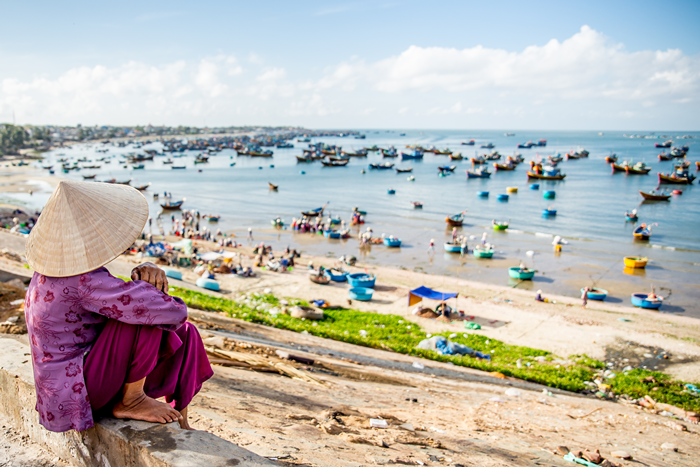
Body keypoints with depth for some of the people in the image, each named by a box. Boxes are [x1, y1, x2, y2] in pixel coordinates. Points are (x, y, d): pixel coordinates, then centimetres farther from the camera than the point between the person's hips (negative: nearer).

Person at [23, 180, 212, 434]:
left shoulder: (60, 265, -1)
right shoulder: (86, 280, -30)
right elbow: (173, 311, -33)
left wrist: (148, 270, -19)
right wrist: (145, 285, -10)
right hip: (77, 392, -10)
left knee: (185, 334, 7)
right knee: (147, 309, -28)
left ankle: (182, 426, 16)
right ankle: (131, 401, -7)